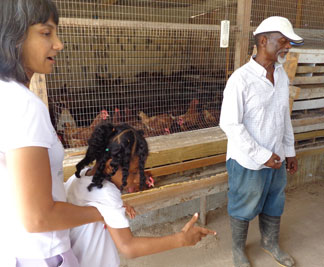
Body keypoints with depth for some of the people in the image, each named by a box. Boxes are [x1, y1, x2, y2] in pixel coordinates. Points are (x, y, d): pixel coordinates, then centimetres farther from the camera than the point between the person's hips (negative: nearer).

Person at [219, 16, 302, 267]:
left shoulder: (282, 74, 3)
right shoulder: (241, 79, -20)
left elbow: (285, 116, 12)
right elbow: (230, 124, -22)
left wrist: (290, 151, 13)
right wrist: (262, 155, -20)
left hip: (277, 159, 7)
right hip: (248, 162, -6)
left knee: (274, 205, 24)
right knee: (244, 208, 14)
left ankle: (271, 242, 51)